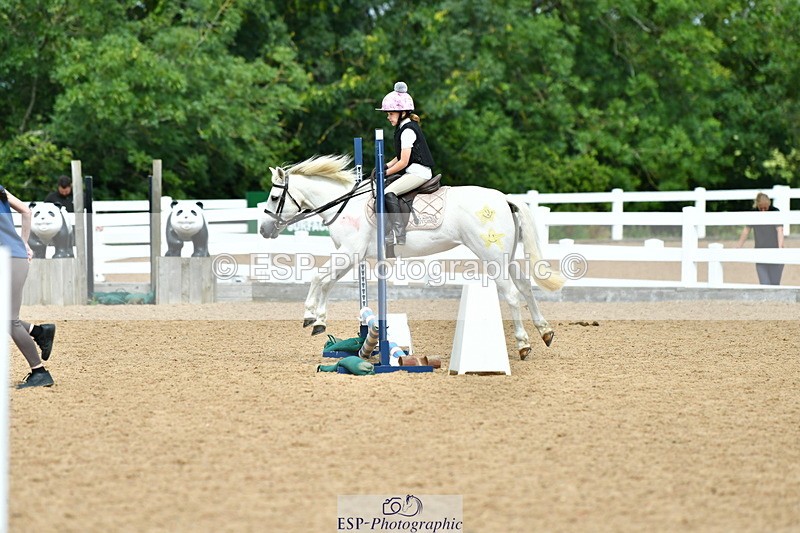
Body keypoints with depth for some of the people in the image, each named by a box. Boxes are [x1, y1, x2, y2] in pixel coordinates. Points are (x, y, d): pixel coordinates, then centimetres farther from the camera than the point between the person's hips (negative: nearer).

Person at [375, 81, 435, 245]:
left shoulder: (408, 130, -14)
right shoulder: (404, 127, 17)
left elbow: (404, 161, -17)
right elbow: (401, 157, 23)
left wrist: (386, 173, -7)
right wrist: (385, 167, 10)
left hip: (418, 171, -11)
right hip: (412, 171, 11)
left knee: (389, 192, -25)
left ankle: (398, 234, -33)